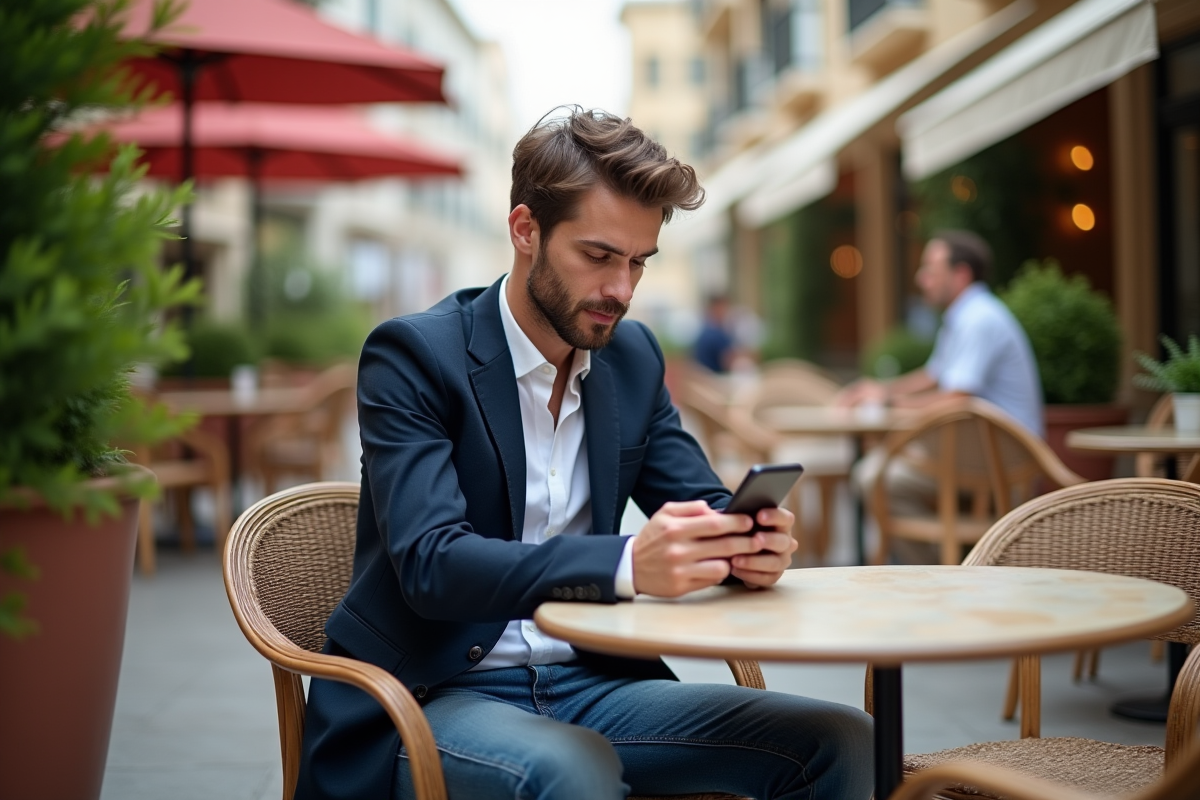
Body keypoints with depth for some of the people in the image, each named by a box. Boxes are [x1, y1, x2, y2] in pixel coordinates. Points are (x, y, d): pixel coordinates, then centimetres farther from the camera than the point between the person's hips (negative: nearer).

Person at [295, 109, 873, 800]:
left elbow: (706, 505, 8)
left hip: (587, 683, 5)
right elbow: (431, 562, -23)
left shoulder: (634, 358, 8)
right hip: (435, 696, -5)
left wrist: (746, 542, -19)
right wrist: (626, 564, -38)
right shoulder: (412, 354, -11)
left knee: (843, 744, -12)